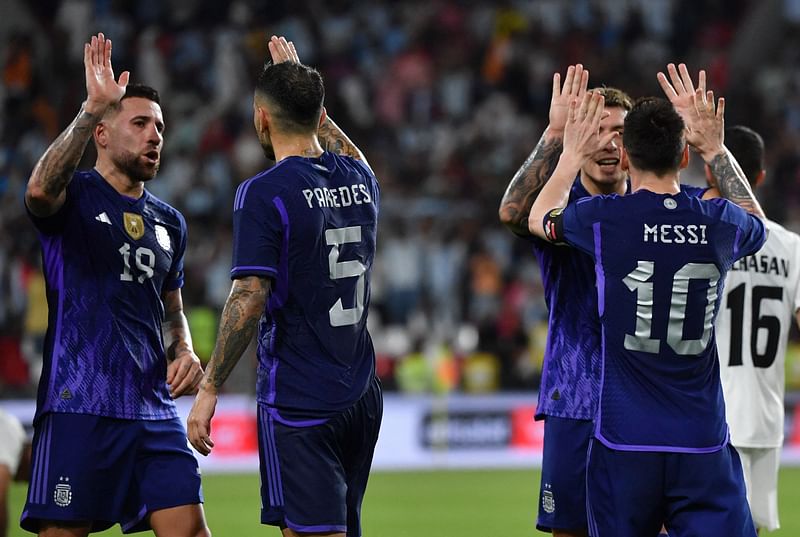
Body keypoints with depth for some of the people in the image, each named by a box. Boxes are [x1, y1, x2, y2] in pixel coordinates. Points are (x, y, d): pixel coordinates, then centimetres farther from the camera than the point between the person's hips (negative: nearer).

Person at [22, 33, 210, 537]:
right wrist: (93, 108, -29)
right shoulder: (75, 194, -1)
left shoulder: (170, 222, 18)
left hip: (154, 409, 6)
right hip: (79, 405, -6)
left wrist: (184, 353, 7)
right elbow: (40, 190, -27)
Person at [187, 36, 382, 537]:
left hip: (297, 402, -7)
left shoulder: (264, 193, -13)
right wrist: (304, 85, 42)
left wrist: (209, 389, -11)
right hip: (361, 397, 7)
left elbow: (249, 300, -17)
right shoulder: (360, 180, 8)